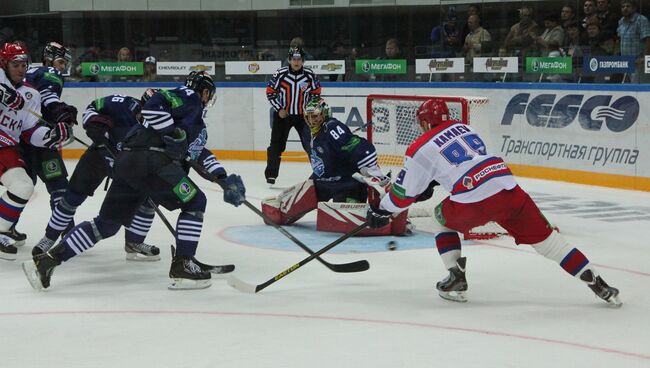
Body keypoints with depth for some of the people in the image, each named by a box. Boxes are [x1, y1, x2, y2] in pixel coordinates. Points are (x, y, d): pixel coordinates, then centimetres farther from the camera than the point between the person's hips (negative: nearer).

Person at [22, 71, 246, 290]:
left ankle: (47, 260, 7)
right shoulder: (189, 97, 5)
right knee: (194, 203, 2)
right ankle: (182, 266, -3)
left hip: (127, 163, 9)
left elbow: (198, 150, 37)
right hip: (149, 159, -9)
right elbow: (153, 106, -12)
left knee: (107, 223, 11)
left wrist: (222, 177, 30)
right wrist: (173, 134, -12)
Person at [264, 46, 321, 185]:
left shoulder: (310, 75, -8)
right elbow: (270, 92, -3)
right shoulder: (280, 74, -12)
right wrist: (279, 109, -9)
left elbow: (316, 92, 7)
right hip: (282, 114, -1)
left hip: (303, 114, 1)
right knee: (277, 145, -1)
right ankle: (271, 174, 13)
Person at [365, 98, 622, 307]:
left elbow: (405, 192, 16)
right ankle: (598, 284, 3)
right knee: (545, 238, 10)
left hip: (473, 203, -4)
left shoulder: (420, 150, 10)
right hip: (509, 189, 4)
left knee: (444, 218, 27)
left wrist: (381, 212, 32)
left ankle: (456, 278, 19)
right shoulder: (462, 127, 26)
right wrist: (431, 183, 46)